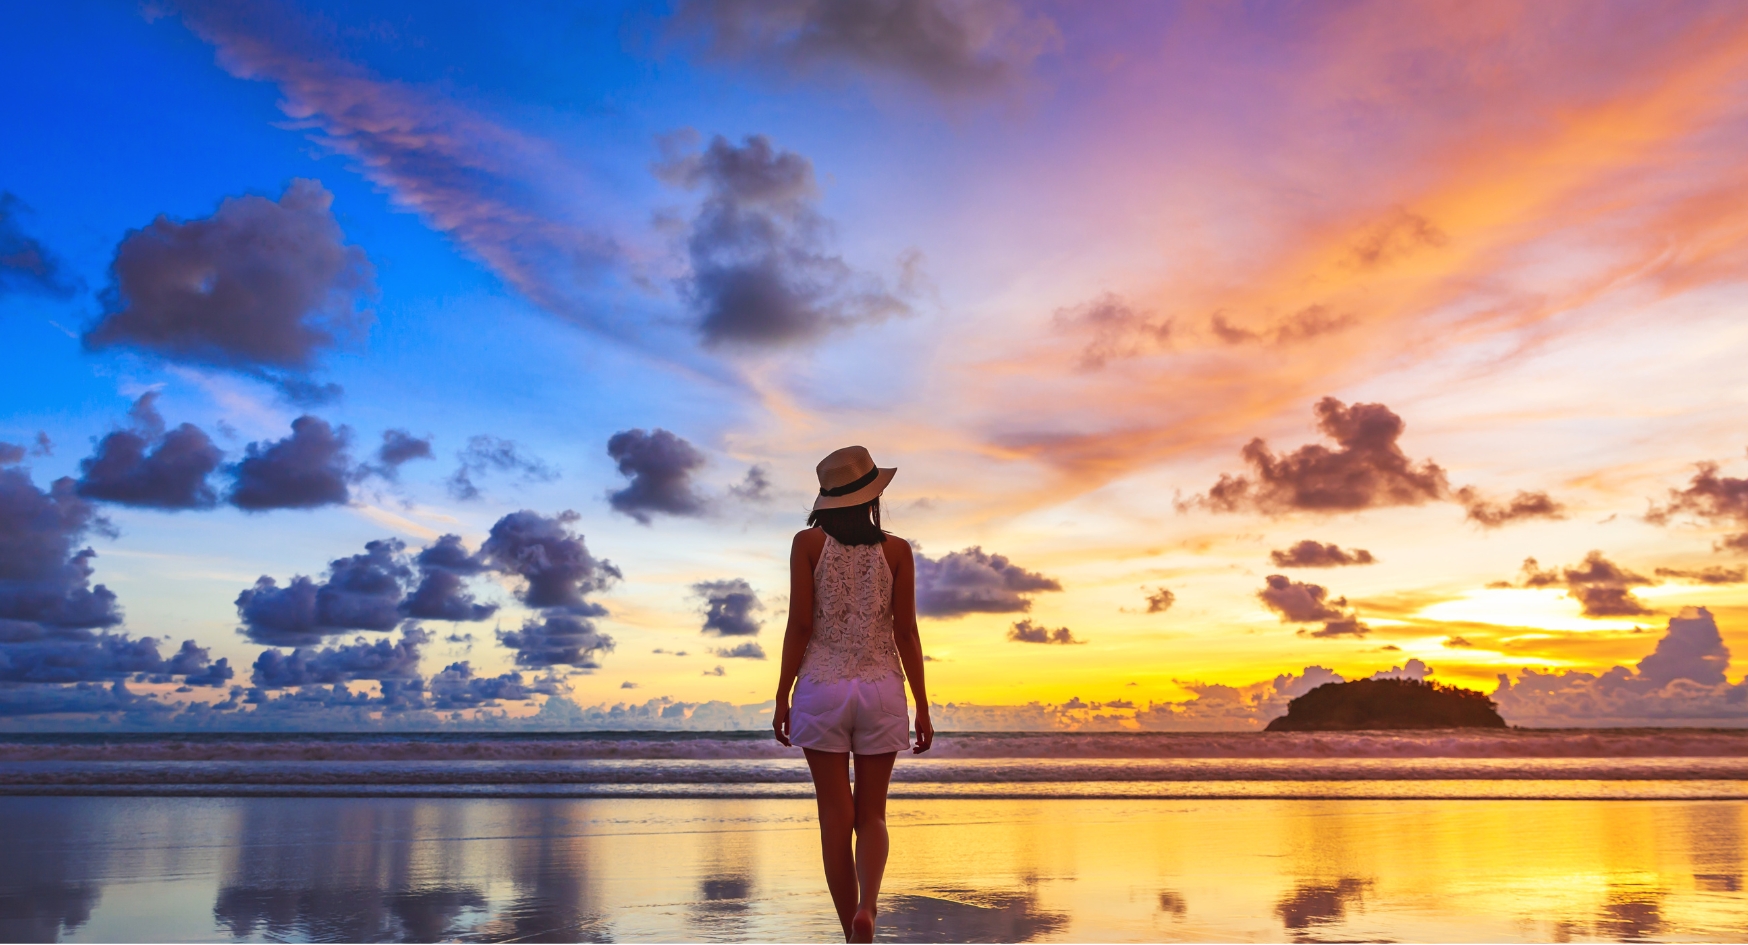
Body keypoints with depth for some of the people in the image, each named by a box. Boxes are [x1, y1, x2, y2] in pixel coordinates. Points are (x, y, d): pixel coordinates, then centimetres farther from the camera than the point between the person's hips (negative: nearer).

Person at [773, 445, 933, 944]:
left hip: (822, 690, -1)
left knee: (836, 818, 5)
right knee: (871, 814, 11)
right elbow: (906, 632, 0)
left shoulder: (808, 542, -1)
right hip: (880, 690, 1)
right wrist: (923, 708, 5)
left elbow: (800, 625, -6)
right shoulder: (896, 550, 1)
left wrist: (781, 698, 0)